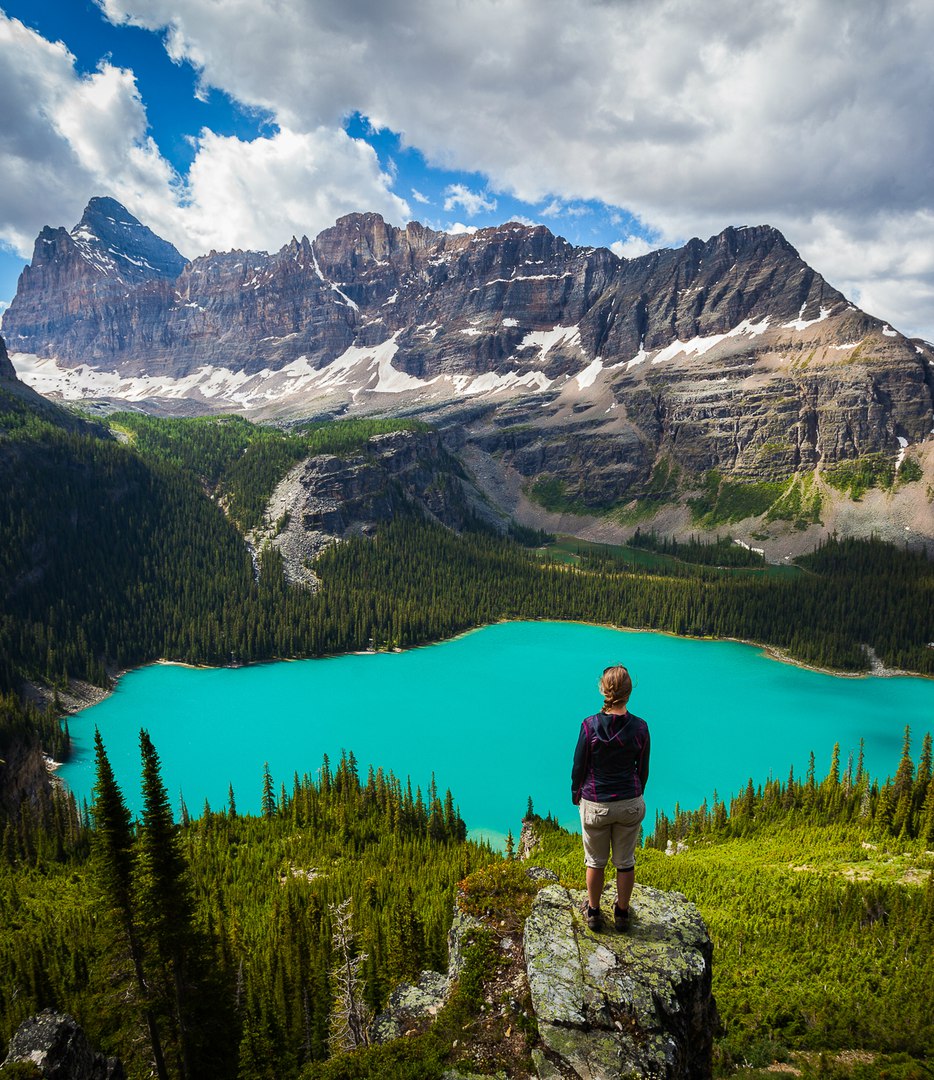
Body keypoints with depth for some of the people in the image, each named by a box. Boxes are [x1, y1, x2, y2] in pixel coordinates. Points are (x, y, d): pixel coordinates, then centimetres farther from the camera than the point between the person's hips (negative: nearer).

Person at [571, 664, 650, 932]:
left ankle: (593, 912, 34)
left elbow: (579, 766, -9)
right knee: (625, 861, 19)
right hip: (630, 804, 2)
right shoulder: (639, 727, -12)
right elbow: (643, 769, 0)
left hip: (595, 805, -1)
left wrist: (576, 795, 9)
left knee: (596, 861, 18)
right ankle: (622, 913, 35)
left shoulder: (590, 726, -19)